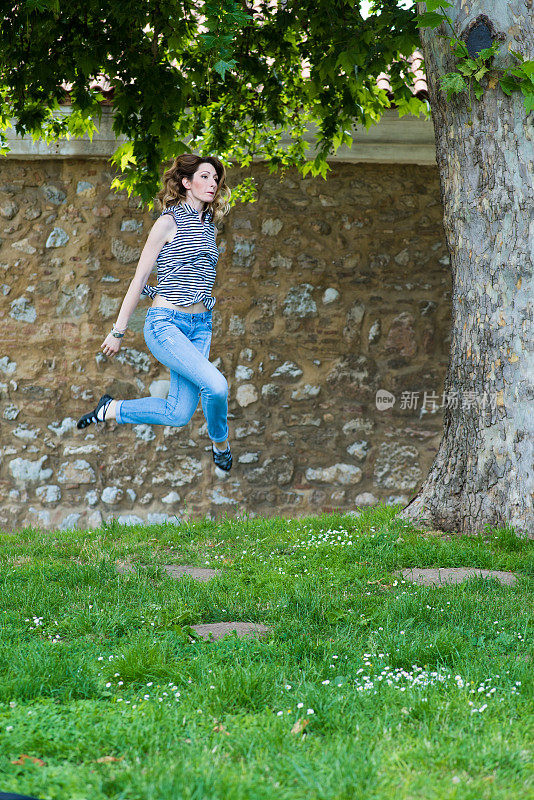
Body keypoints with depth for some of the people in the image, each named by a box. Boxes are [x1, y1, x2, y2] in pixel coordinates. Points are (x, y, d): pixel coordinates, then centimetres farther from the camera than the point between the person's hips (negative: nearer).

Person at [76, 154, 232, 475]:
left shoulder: (209, 226, 14)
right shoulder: (169, 222, -6)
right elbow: (140, 278, -4)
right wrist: (118, 331, -3)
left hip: (200, 327, 7)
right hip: (165, 324, -7)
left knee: (179, 415, -1)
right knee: (216, 385, -26)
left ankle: (111, 410, 22)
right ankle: (220, 442, 3)